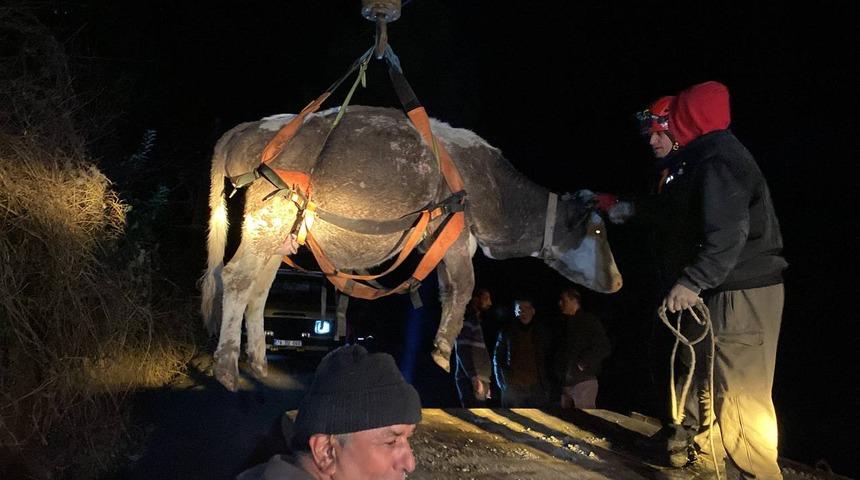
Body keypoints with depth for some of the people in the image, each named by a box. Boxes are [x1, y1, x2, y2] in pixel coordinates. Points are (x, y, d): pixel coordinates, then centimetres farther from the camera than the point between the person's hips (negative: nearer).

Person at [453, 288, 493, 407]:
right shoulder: (466, 319, -5)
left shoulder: (475, 321, 23)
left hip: (477, 380, 9)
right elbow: (462, 351, -16)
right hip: (469, 381, -9)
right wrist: (474, 378, -23)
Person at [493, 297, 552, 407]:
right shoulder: (507, 331, 6)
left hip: (537, 388, 1)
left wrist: (546, 384, 2)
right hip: (512, 388, -1)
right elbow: (497, 359, 8)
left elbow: (550, 358, 12)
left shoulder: (541, 331, 11)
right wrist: (502, 383, -1)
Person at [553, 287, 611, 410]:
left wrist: (583, 363, -14)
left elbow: (604, 348, -9)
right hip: (565, 384, 7)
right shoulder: (563, 323, 20)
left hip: (584, 382, -7)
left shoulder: (590, 321, -1)